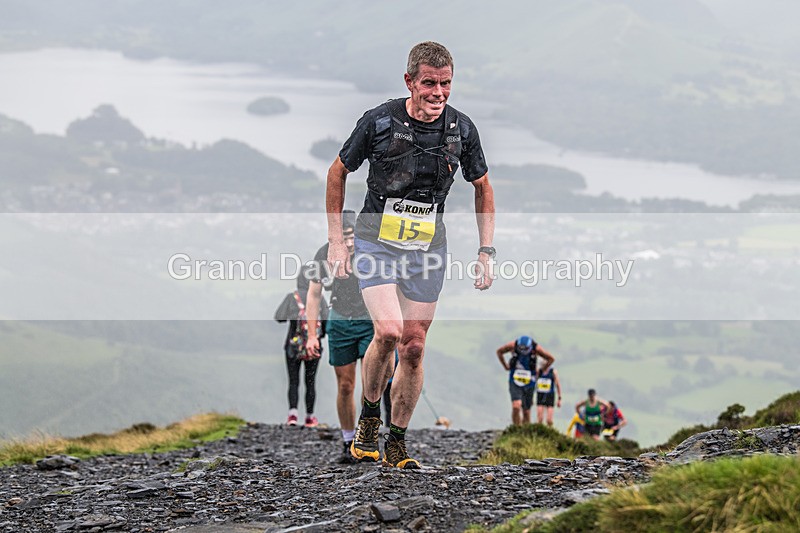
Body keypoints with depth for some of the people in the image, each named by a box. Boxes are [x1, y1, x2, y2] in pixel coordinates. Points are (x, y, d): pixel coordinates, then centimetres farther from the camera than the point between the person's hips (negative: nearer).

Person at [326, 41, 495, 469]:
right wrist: (335, 240, -1)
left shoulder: (462, 129, -5)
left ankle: (396, 444, 16)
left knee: (413, 348, 2)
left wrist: (486, 252, 5)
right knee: (388, 331, -22)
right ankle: (368, 416, 3)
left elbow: (482, 188, 11)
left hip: (427, 249, 3)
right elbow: (338, 172, 1)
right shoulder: (379, 122, -13)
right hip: (376, 241, -3)